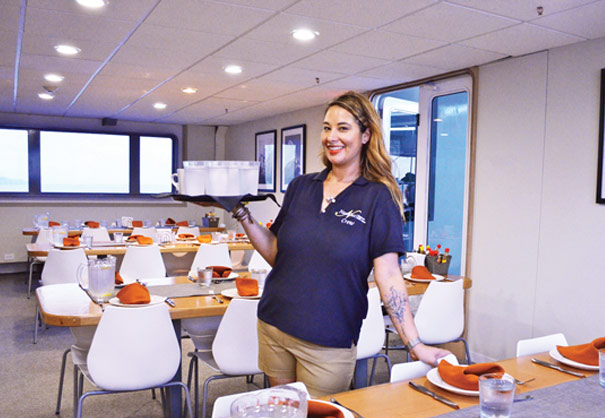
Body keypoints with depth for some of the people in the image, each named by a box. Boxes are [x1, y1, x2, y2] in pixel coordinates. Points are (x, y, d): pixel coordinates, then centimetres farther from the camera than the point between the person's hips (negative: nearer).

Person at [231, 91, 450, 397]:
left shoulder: (377, 198, -7)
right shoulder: (300, 187, 5)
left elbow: (388, 276, -12)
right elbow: (276, 253, 7)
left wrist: (416, 345, -17)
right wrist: (243, 215, -4)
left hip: (329, 343, -4)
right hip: (274, 328, 4)